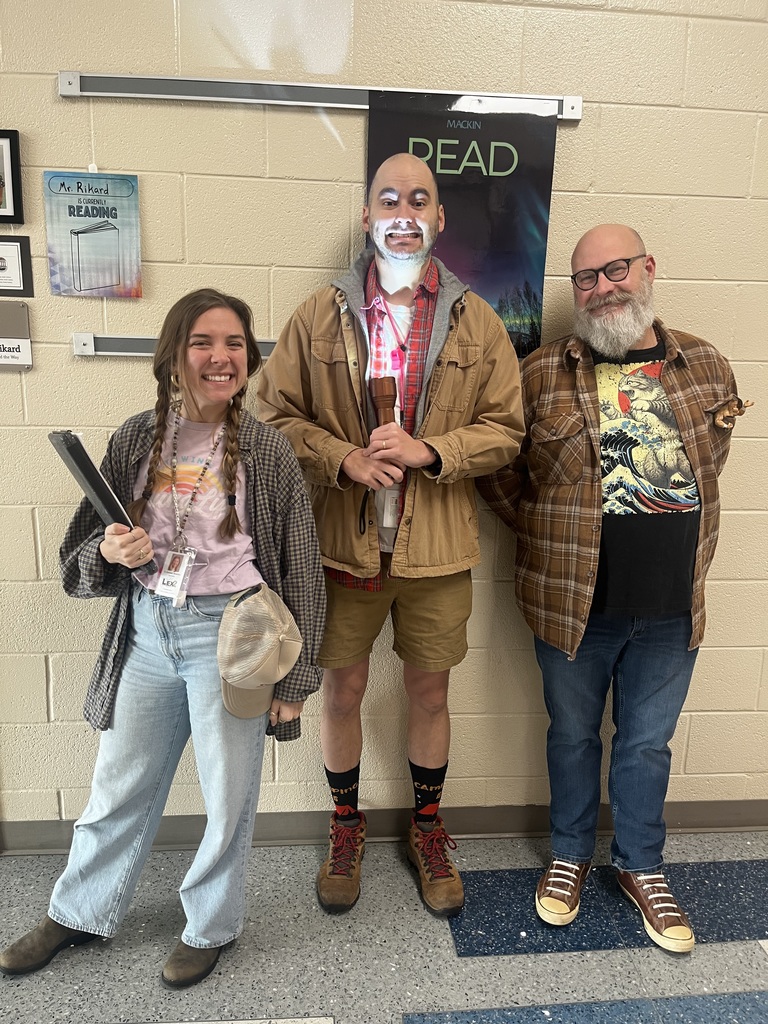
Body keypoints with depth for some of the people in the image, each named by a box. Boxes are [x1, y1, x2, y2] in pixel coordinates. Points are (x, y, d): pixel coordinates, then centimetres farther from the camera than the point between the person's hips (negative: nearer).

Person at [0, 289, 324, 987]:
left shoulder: (267, 449, -8)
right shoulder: (137, 439, 1)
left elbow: (301, 569, -5)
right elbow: (80, 556, 8)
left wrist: (295, 678, -4)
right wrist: (109, 552, -17)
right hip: (147, 630, 3)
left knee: (228, 794, 12)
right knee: (119, 786, 20)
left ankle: (211, 925, 39)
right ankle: (80, 912, 46)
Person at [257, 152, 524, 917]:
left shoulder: (477, 324, 3)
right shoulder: (319, 316, 1)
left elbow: (504, 429, 1)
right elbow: (275, 415, 0)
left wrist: (427, 451, -16)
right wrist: (344, 459, -17)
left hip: (437, 547, 1)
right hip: (342, 540, 0)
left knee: (429, 692, 15)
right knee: (342, 689, 13)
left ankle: (427, 828, 39)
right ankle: (346, 825, 39)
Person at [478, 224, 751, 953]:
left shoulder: (706, 366, 2)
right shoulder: (542, 374, -6)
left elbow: (709, 465, 15)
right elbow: (495, 467, 2)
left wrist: (683, 551, 11)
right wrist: (543, 531, -1)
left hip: (672, 606, 2)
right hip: (574, 600, -1)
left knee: (647, 743, 17)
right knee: (573, 735, 17)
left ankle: (640, 866, 40)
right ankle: (569, 856, 40)